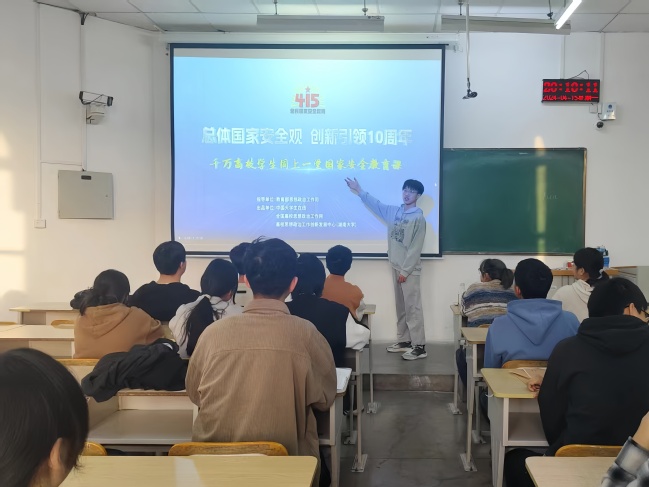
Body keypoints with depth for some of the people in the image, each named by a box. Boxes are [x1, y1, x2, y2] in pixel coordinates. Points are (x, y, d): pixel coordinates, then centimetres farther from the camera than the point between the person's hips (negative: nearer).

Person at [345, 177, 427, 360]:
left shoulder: (418, 218, -12)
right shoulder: (394, 211, 9)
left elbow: (416, 248, -15)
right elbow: (376, 205, 26)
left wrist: (405, 270, -16)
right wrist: (360, 191, 25)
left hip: (409, 269, -7)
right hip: (396, 267, 7)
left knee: (412, 307, -7)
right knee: (400, 307, 13)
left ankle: (419, 346, -5)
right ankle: (404, 340, 22)